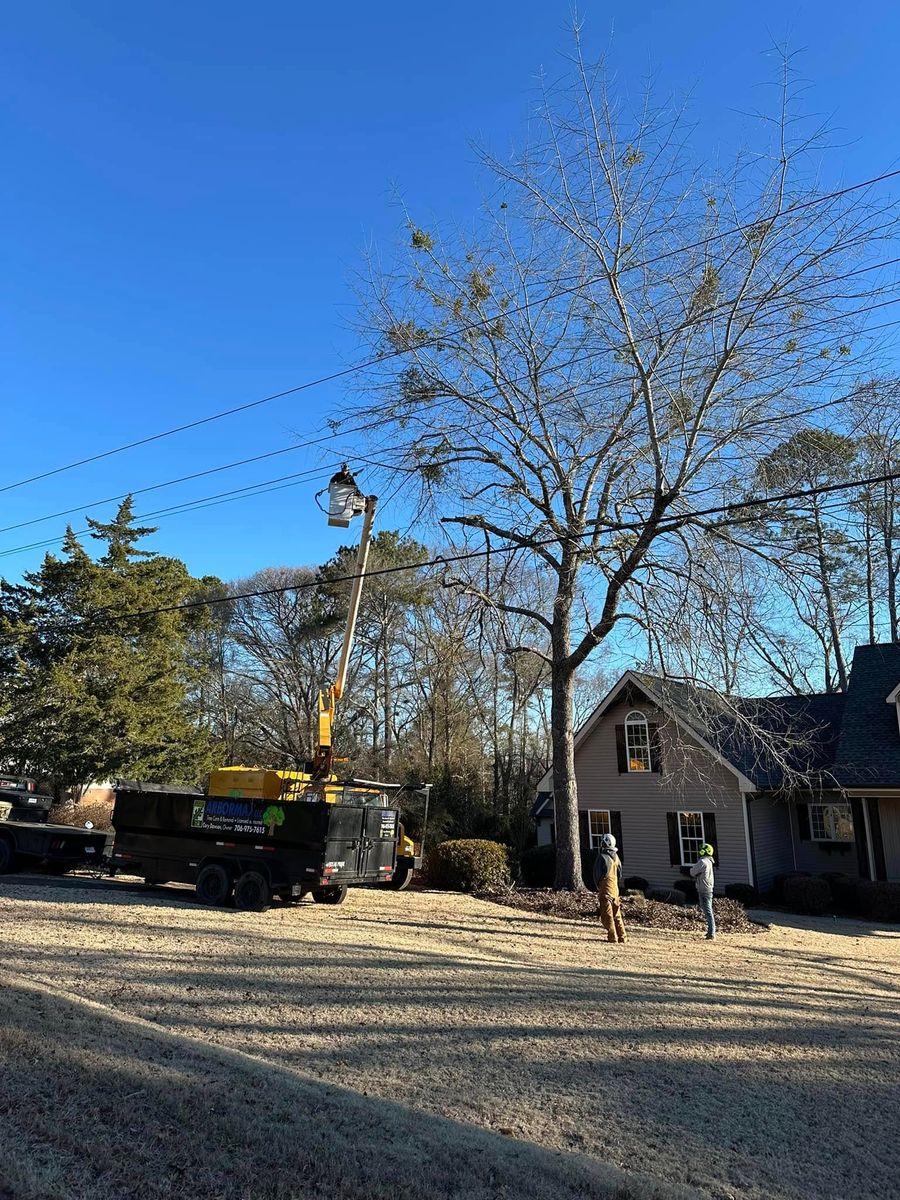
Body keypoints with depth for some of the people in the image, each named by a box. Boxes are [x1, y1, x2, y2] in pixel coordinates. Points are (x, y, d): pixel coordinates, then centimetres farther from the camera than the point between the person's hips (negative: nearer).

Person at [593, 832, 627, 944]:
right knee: (616, 913, 14)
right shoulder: (616, 857, 7)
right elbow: (620, 874, 14)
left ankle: (612, 937, -1)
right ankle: (622, 937, 16)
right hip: (615, 888, 7)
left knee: (607, 914, -1)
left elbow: (597, 874, -11)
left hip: (605, 888, -7)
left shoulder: (602, 857, -16)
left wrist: (598, 886, 4)